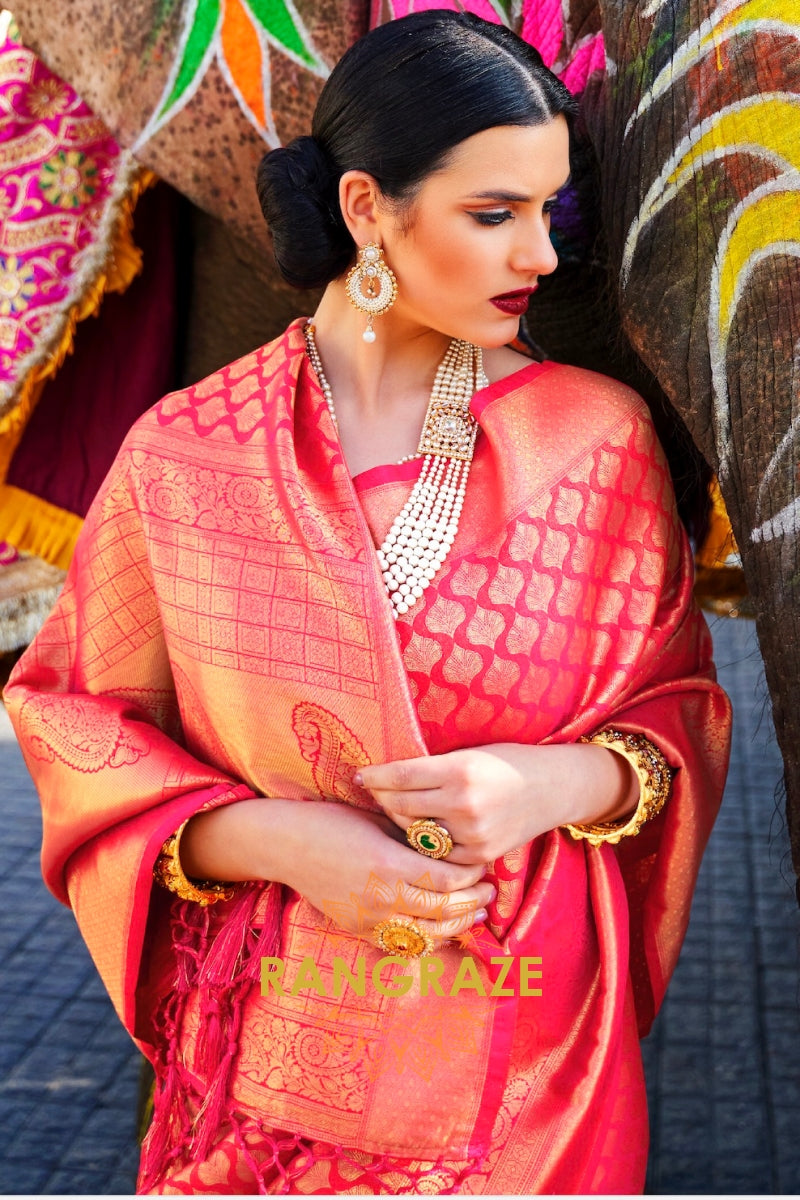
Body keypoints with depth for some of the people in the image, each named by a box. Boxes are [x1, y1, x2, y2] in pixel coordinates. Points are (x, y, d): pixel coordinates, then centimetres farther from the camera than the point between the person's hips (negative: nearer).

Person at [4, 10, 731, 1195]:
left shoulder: (597, 435, -4)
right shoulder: (185, 456, -6)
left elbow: (679, 707, 4)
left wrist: (565, 783, -18)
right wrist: (273, 838, -16)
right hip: (274, 1056, 0)